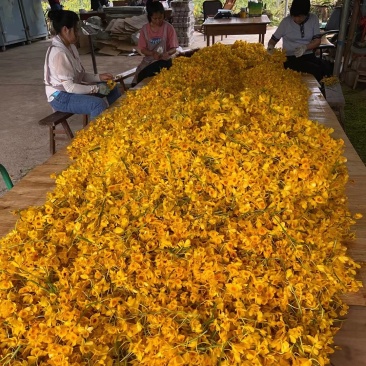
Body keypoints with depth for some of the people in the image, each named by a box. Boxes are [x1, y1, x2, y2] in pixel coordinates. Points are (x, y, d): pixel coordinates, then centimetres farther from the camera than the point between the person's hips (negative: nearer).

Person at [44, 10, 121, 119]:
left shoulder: (70, 46, 5)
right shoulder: (59, 53, -24)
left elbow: (80, 75, 9)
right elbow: (70, 87, -27)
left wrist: (99, 77, -5)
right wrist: (96, 88, -21)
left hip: (72, 89, 10)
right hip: (60, 97, -10)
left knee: (113, 90, 8)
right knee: (99, 104, -32)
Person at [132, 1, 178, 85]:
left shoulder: (168, 27, -7)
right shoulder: (145, 28, -1)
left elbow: (174, 48, -6)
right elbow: (142, 49, 0)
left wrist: (167, 53, -27)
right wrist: (152, 53, -19)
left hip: (163, 60, -3)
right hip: (148, 60, 3)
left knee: (142, 76, -23)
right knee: (137, 77, -14)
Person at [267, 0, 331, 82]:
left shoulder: (314, 19, 2)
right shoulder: (286, 22, -4)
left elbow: (317, 40, 1)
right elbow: (273, 39, 4)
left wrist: (305, 47, -20)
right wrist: (271, 46, -21)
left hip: (309, 55, 3)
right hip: (291, 58, -3)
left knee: (326, 71, -24)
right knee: (317, 70, -29)